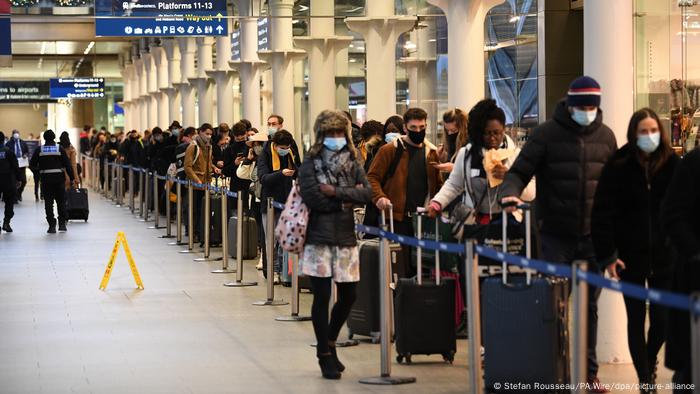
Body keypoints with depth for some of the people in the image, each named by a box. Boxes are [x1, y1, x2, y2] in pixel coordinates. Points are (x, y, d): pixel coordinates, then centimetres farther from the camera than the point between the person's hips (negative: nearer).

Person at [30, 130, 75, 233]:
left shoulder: (39, 150, -1)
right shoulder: (60, 149, -2)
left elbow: (32, 164, 1)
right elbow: (67, 165, -4)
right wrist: (72, 178, 0)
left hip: (46, 179, 0)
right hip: (59, 178, 0)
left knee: (48, 202, 4)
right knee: (61, 201, 13)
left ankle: (52, 225, 0)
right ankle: (62, 224, 13)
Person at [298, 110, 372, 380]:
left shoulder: (353, 163, 10)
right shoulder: (311, 163, 0)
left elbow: (367, 193, -3)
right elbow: (311, 197, -14)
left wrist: (335, 191, -12)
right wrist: (347, 199, -9)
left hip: (346, 237, 4)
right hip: (319, 236, -4)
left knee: (348, 295, 6)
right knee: (322, 296, -1)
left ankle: (329, 342, 30)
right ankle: (325, 355, 11)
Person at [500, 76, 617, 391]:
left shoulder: (605, 136, 7)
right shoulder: (547, 134, -3)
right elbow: (520, 171, -3)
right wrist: (510, 192, -25)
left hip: (593, 235, 3)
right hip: (556, 235, -3)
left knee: (589, 305, 9)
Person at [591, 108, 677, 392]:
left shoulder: (672, 164, -1)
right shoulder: (619, 166, -6)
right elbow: (602, 213, -7)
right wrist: (607, 255, -11)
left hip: (663, 255, 1)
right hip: (630, 256, -1)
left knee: (663, 320, 3)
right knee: (636, 321, 6)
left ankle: (649, 361, 34)